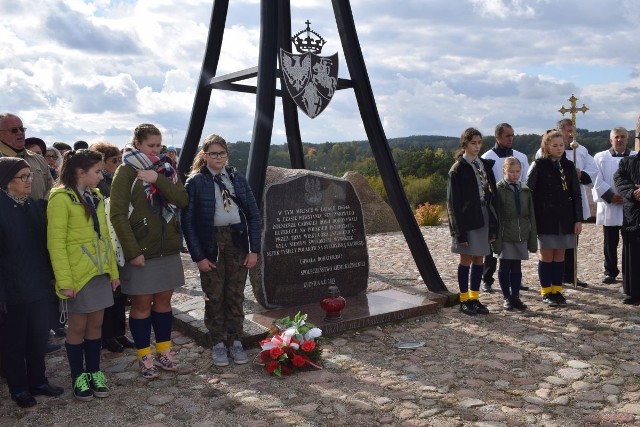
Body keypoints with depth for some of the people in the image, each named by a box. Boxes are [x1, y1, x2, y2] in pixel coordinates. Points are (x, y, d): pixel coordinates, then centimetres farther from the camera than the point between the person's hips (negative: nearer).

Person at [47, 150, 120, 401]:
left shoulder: (95, 197, 10)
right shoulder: (61, 198, -13)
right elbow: (56, 243, -16)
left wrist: (113, 270, 11)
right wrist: (64, 280, -19)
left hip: (99, 272, 6)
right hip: (77, 274, -6)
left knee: (96, 324, 12)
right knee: (78, 326, 6)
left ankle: (94, 372, 25)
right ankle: (78, 377, 21)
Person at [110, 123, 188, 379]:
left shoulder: (165, 169, 10)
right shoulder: (126, 171, -6)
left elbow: (182, 200, -5)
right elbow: (118, 214, -12)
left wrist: (158, 180, -18)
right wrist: (132, 251, -18)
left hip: (168, 248, 5)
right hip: (141, 251, -5)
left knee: (163, 300, 13)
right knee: (142, 303, 5)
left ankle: (164, 351, 25)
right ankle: (145, 356, 17)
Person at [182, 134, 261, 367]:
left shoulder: (237, 178, 5)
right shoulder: (195, 182, -3)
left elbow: (253, 214, 5)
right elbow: (188, 221, -5)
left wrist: (254, 249, -1)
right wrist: (198, 256, -9)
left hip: (237, 243, 2)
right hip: (211, 245, -2)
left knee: (235, 295, 10)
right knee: (214, 297, 7)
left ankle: (235, 342, 23)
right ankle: (219, 344, 22)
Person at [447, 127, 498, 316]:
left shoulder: (486, 165, 11)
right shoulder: (458, 169, -6)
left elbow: (491, 194, 12)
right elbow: (454, 202, -9)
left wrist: (493, 223, 6)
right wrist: (460, 231, -14)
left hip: (484, 217, 5)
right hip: (467, 220, -5)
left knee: (479, 258, 9)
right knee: (466, 259, 2)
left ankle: (475, 297, 19)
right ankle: (464, 299, 13)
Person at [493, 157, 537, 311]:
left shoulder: (525, 190, 9)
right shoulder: (498, 189, -5)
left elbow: (531, 216, 11)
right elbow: (495, 216, -8)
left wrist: (533, 240, 8)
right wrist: (496, 239, -13)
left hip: (521, 235, 4)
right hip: (505, 235, -4)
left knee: (517, 267, 9)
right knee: (505, 266, 5)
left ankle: (515, 296, 20)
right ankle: (507, 297, 16)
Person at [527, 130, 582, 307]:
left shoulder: (568, 166, 8)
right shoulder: (539, 165, -5)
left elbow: (576, 194, 8)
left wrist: (578, 219, 2)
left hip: (565, 217, 4)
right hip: (545, 218, -4)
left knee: (560, 254, 8)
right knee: (547, 254, 2)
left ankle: (557, 290, 17)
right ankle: (546, 292, 13)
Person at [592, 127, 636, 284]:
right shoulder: (600, 158, 7)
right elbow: (597, 181, -2)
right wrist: (610, 196, -12)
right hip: (608, 207, 0)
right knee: (610, 243, 7)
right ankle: (610, 271, 17)